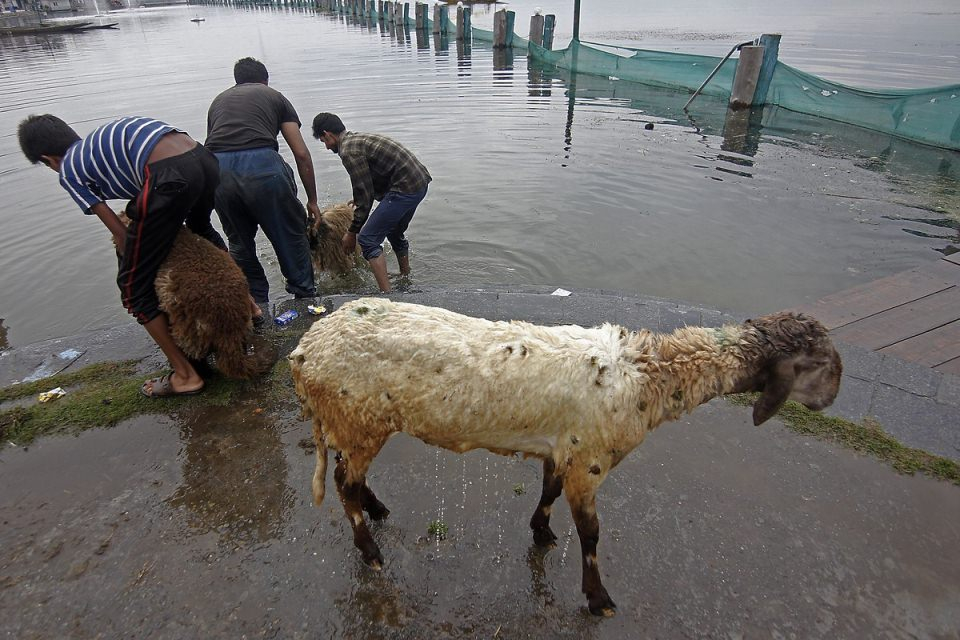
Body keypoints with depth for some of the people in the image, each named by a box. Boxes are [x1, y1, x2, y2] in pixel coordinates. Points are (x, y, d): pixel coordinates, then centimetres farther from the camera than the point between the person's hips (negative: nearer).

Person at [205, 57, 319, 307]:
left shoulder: (219, 100, 32)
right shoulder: (274, 96, 22)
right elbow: (302, 154, 14)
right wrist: (312, 200, 21)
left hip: (216, 168, 4)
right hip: (262, 164, -3)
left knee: (239, 242, 21)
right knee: (291, 236, 13)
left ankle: (255, 305, 27)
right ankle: (305, 297, 20)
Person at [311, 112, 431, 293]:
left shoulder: (349, 150, -11)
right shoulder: (360, 138, 19)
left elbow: (365, 196, -11)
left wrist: (352, 232, -2)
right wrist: (360, 200, 44)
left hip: (405, 188, -10)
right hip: (420, 182, 10)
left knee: (368, 239, -7)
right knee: (395, 234, 28)